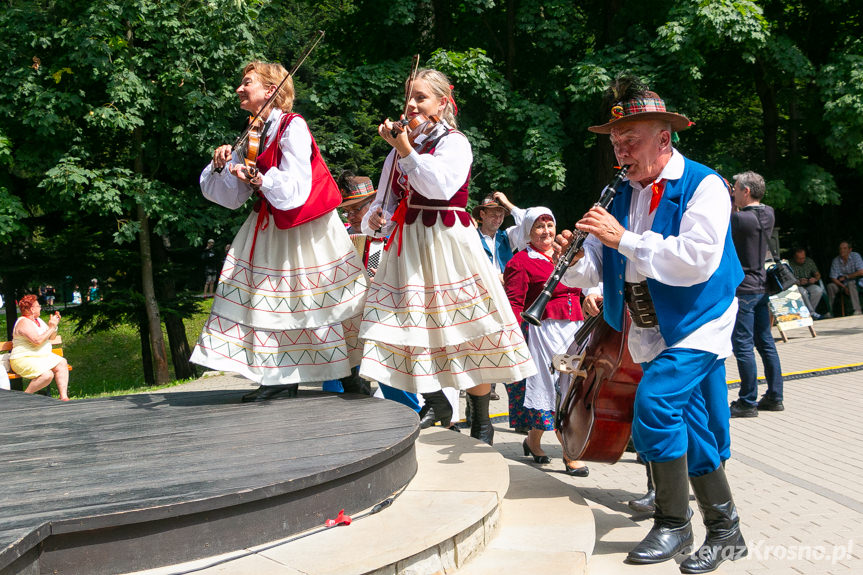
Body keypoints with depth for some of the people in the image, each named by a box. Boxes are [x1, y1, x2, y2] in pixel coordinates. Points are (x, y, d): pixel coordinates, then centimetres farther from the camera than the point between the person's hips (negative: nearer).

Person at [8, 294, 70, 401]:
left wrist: (55, 325, 3)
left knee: (62, 363, -12)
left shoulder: (37, 320, 14)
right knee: (47, 374, -30)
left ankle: (63, 397, -14)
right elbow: (37, 341, -27)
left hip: (43, 356, 9)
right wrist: (51, 327, -18)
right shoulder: (24, 322, -15)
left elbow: (51, 337, 20)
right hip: (24, 359, -9)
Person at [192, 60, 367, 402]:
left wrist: (259, 179, -34)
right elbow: (231, 198, 8)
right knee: (272, 299, 4)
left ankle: (350, 372, 14)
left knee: (321, 299, -1)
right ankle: (282, 378, 11)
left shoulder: (292, 127, -13)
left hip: (304, 228, -7)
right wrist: (221, 168, -8)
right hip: (269, 226, 7)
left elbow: (295, 187, -22)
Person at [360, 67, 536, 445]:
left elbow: (441, 187, -21)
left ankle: (481, 421, 9)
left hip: (446, 242, -6)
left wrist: (406, 149, -18)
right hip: (407, 245, 6)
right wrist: (375, 219, -3)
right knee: (414, 327, 2)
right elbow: (387, 200, 18)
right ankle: (436, 403, 21)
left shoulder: (454, 142, -2)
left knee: (467, 333, -4)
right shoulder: (400, 148, 17)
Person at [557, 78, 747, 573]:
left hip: (698, 324, -6)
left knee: (655, 402, -23)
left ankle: (673, 523, -7)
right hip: (651, 331, 6)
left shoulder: (703, 186, -11)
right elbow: (594, 271, 6)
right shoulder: (623, 196, 9)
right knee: (694, 434, 10)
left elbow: (698, 261, -26)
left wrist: (624, 239, -25)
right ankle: (726, 533, 23)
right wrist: (575, 261, -18)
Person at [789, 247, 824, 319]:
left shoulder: (809, 261, 6)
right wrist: (799, 282, -29)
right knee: (803, 292, -38)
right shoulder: (790, 264, -11)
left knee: (819, 290, -27)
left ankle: (808, 311, -19)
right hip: (797, 286, -4)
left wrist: (815, 279, -12)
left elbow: (817, 274, 12)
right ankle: (812, 313, -27)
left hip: (809, 285, 4)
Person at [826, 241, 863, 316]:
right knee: (830, 286, -23)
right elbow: (833, 278, -7)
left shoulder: (855, 256, -9)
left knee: (850, 283, -35)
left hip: (854, 283, -3)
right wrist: (844, 287, -20)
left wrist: (846, 277, -11)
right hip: (841, 284, 3)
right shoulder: (836, 261, -3)